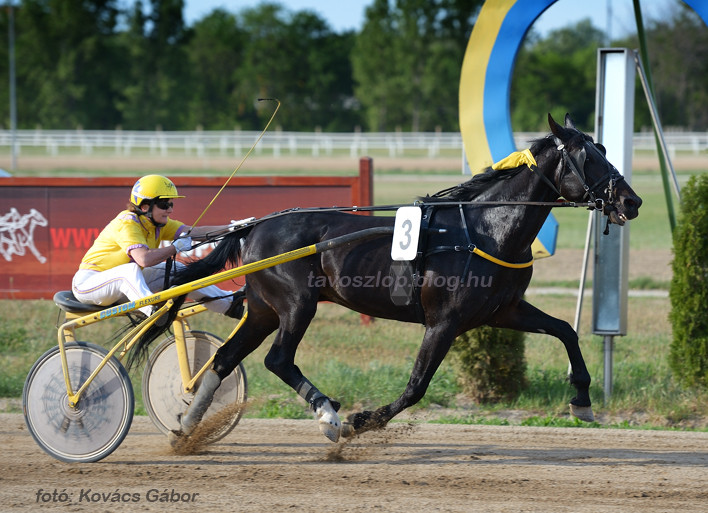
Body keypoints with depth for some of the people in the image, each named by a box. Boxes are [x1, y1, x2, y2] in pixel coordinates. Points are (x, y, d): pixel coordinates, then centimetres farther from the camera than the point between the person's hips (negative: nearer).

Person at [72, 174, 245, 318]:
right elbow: (144, 258, -40)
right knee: (130, 269, -37)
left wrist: (231, 228, -16)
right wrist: (176, 247, -30)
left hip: (124, 283, 8)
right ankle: (152, 310, -57)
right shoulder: (127, 224, -25)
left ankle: (227, 304, 2)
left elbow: (193, 232, -7)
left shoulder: (158, 224, 2)